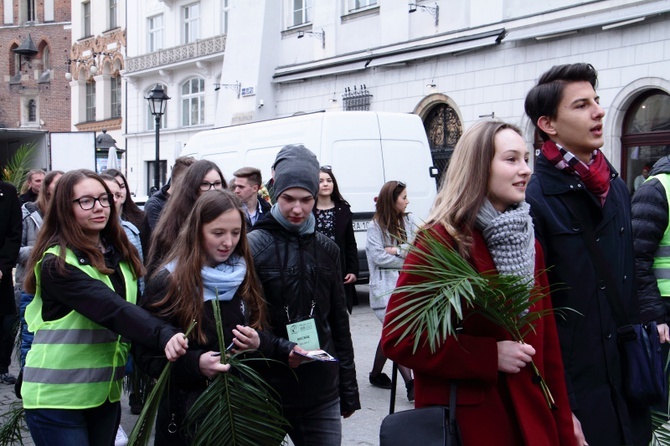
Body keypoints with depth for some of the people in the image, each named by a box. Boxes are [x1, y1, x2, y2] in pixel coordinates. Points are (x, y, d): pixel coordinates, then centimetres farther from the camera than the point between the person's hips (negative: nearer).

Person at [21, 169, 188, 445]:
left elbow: (133, 307, 11)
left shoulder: (119, 254, 7)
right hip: (57, 395, -6)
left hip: (105, 390, 6)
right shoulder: (57, 264, -15)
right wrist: (163, 335, -40)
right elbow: (111, 309, -29)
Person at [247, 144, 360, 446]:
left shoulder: (326, 249, 10)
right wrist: (282, 350, -25)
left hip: (322, 390, 4)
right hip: (270, 388, -4)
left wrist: (349, 390, 14)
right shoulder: (255, 245, -6)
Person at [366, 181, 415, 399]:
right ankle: (410, 383, -18)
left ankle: (376, 374, 28)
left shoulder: (408, 221, 9)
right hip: (384, 285, -5)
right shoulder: (375, 226, -3)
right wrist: (407, 258, -6)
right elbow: (378, 257, -10)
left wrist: (397, 250, -12)